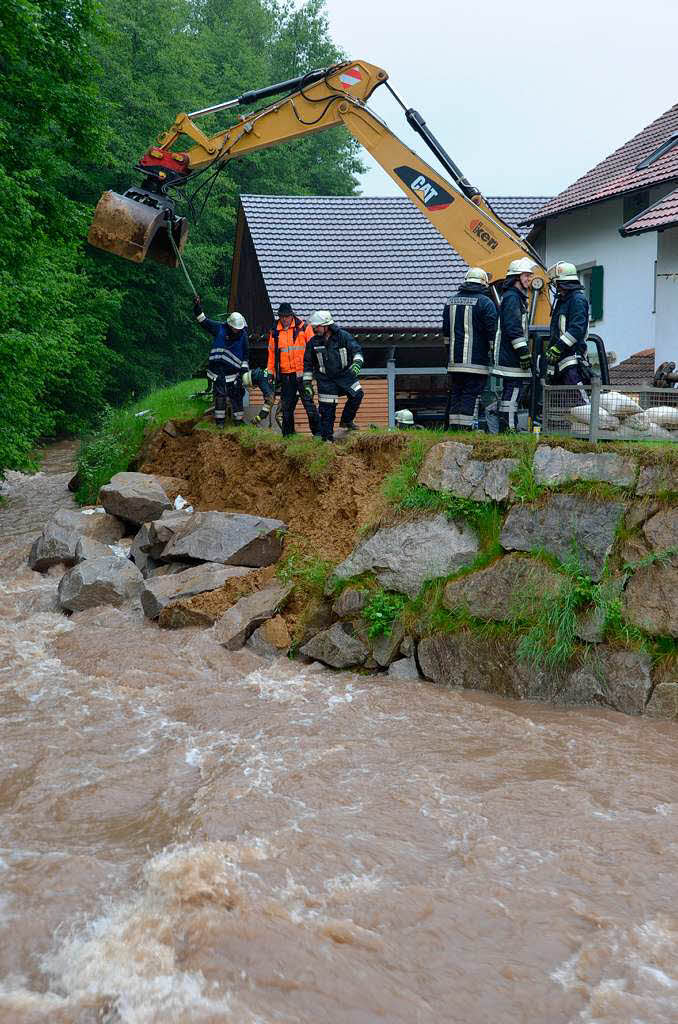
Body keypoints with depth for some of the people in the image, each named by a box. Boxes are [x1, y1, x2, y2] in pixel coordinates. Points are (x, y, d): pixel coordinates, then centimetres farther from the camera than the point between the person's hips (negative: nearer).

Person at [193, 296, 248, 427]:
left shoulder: (243, 335, -1)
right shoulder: (219, 328, -3)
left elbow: (245, 354, 6)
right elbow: (204, 321, 1)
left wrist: (244, 369, 1)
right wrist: (197, 308, -10)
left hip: (233, 370, 0)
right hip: (218, 369, 0)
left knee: (236, 395, 2)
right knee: (219, 394, -1)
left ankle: (238, 419, 13)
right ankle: (220, 419, 6)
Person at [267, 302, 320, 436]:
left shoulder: (304, 327, -1)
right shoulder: (275, 332, 10)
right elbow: (271, 353, 17)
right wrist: (270, 372, 13)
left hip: (302, 373, -3)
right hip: (285, 374, 4)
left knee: (308, 402, -6)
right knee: (286, 406, 7)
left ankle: (317, 431, 0)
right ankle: (287, 434, 15)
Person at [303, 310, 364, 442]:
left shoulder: (343, 336, -6)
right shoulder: (313, 342, -1)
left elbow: (357, 351, -5)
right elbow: (308, 364, 6)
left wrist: (357, 363, -26)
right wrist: (307, 383, 4)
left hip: (345, 374, 0)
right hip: (326, 379, 0)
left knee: (357, 394, -19)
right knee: (327, 409, -3)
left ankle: (346, 421, 2)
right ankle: (327, 438, 7)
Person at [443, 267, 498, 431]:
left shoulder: (451, 301, 12)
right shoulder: (485, 302, -6)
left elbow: (445, 330, 20)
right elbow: (492, 331, -8)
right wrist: (493, 355, 1)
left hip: (455, 361, 5)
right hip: (476, 361, -5)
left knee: (455, 395, 10)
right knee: (471, 396, -4)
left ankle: (454, 428, 11)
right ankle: (465, 428, -7)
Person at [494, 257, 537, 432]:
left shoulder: (517, 296, 22)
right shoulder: (512, 297, -12)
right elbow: (513, 328, -20)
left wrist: (525, 352, 28)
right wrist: (524, 352, -21)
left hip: (511, 357, 11)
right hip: (512, 358, -11)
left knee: (512, 392, 13)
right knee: (512, 392, -10)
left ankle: (509, 429, 17)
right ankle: (508, 428, -10)